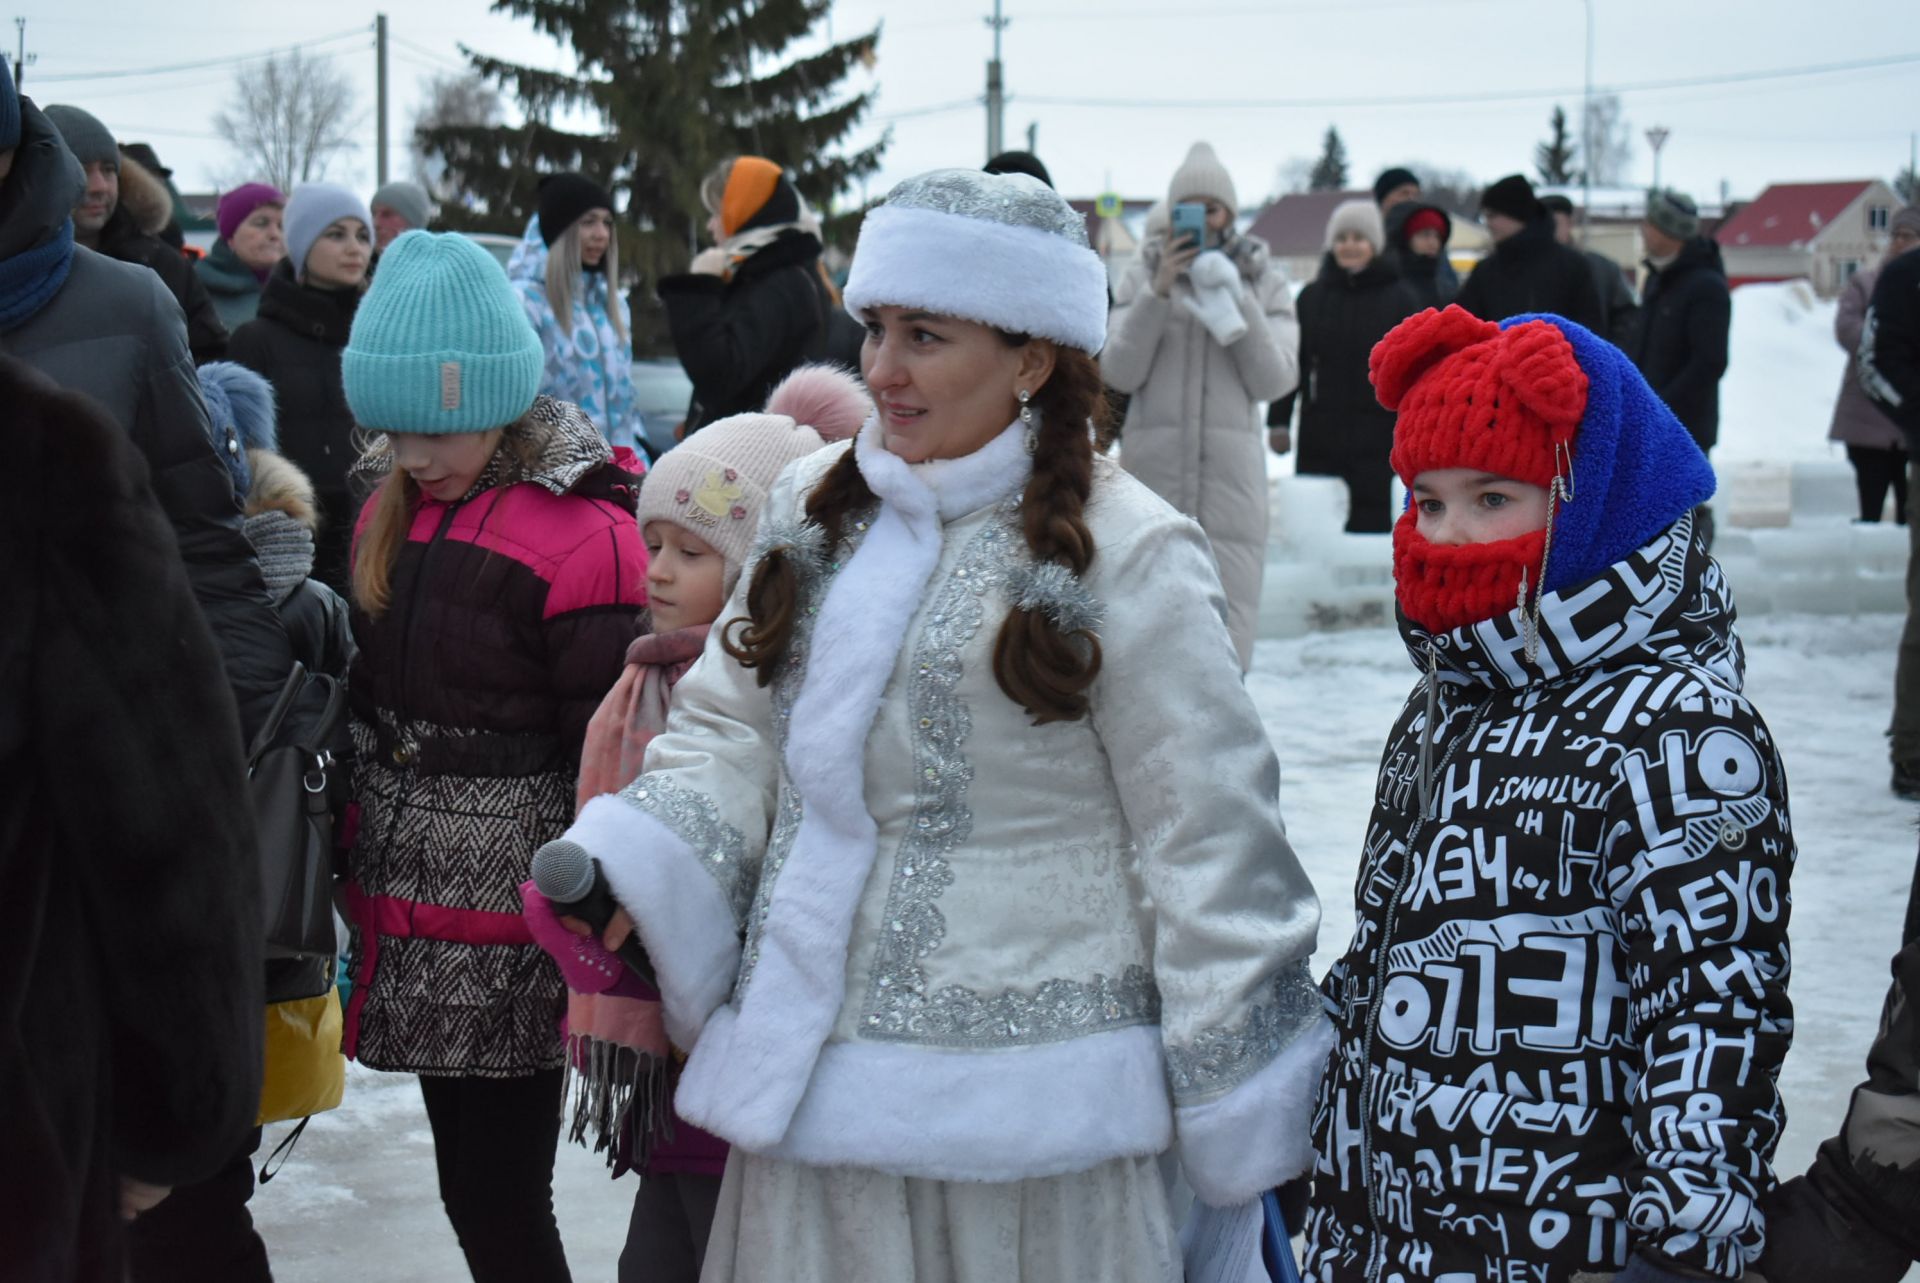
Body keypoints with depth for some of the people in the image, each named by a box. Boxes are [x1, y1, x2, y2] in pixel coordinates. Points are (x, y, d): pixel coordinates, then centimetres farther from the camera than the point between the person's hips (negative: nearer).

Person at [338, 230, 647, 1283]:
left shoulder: (579, 536, -15)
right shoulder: (392, 511, 9)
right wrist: (353, 873, 18)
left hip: (507, 941, -7)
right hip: (408, 913, 7)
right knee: (465, 1187, 14)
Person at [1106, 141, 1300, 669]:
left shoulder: (1263, 280, 10)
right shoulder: (1143, 275, 9)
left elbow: (1275, 380, 0)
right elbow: (1119, 373, -1)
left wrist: (1237, 304, -11)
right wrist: (1157, 294, -10)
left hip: (1230, 463, 0)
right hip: (1153, 459, 0)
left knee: (1229, 604, -4)